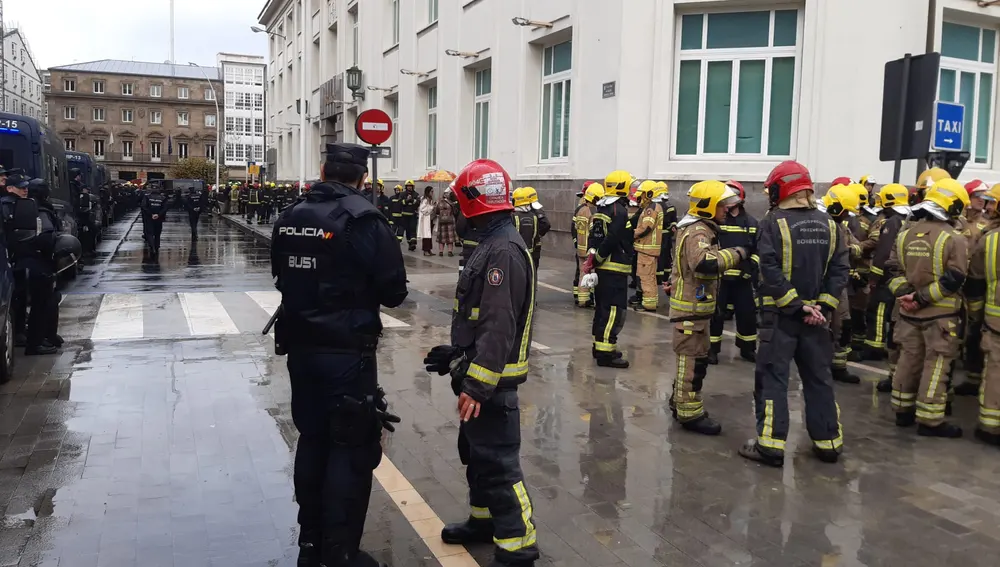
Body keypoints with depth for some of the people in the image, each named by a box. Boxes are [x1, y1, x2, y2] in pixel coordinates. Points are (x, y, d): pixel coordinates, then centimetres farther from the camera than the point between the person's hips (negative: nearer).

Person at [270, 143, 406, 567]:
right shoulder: (364, 220, -15)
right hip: (347, 351, -6)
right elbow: (394, 292, -12)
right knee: (351, 448, 3)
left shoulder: (290, 217, 5)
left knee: (312, 439, 17)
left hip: (301, 347, 7)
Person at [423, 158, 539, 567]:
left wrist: (476, 385, -27)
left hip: (491, 379, -11)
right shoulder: (493, 243, 11)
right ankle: (484, 519, 38)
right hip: (479, 371, 11)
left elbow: (499, 327, -27)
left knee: (497, 461, -4)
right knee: (474, 451, 22)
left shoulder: (503, 250, -21)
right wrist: (457, 354, 24)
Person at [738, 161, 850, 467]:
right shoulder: (828, 224, 6)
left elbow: (771, 272, -20)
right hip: (815, 312, 5)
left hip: (781, 314, -5)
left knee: (773, 377, 1)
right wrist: (823, 306, -6)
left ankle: (771, 445, 0)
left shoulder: (773, 223, -10)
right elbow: (840, 269, -1)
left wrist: (797, 304, -15)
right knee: (818, 377, 14)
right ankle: (828, 442, 22)